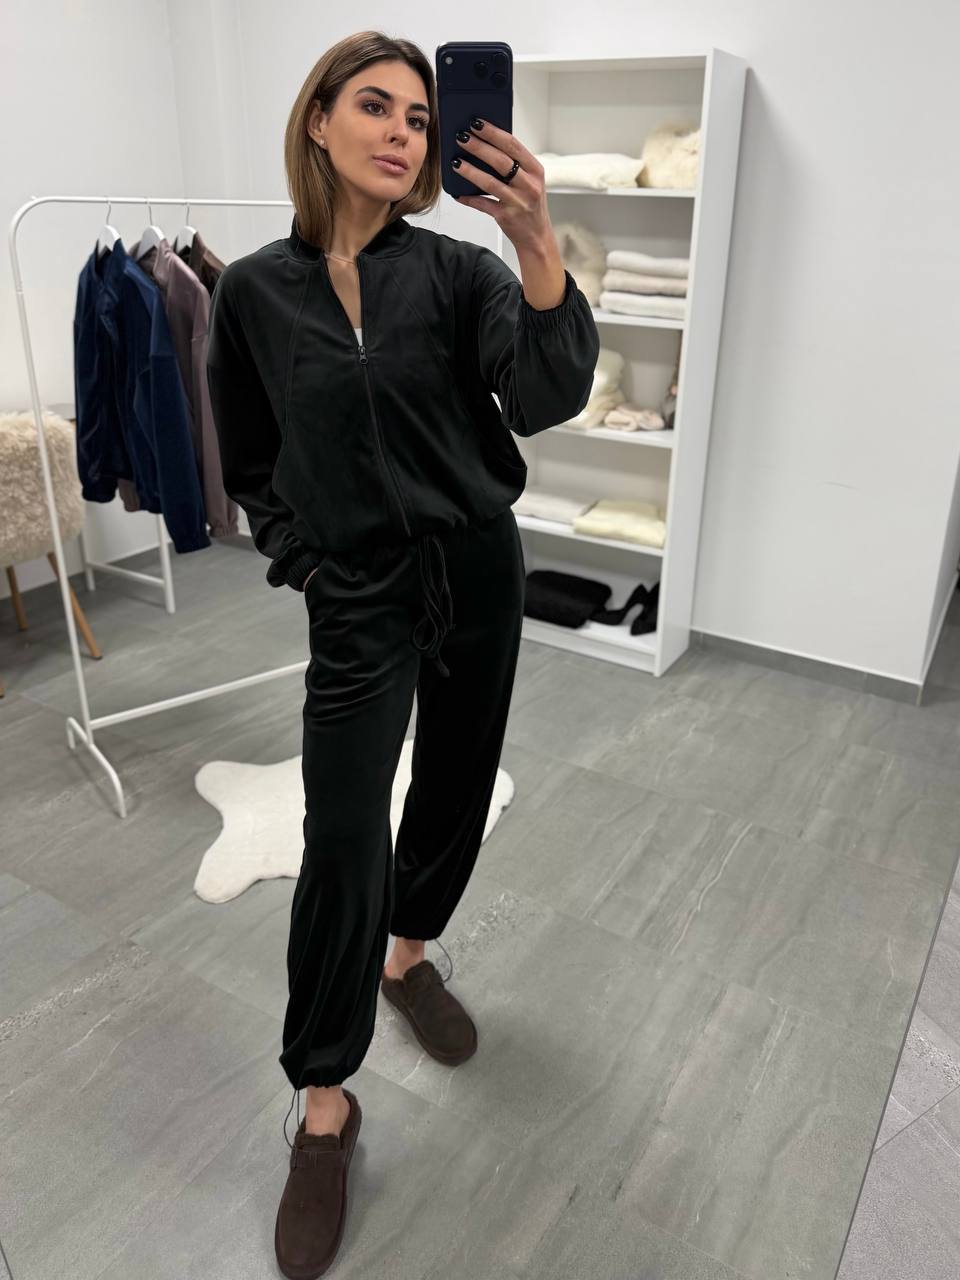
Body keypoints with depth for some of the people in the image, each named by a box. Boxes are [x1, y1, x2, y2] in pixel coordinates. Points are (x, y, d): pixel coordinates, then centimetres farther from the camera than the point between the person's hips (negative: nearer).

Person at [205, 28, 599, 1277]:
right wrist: (301, 553, 3)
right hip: (359, 597, -2)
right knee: (344, 844, -6)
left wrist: (538, 246, -34)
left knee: (455, 786, 15)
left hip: (478, 567, 2)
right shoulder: (255, 290, -1)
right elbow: (249, 461, 10)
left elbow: (547, 399, -21)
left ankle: (409, 953, 44)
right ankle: (325, 1103, 12)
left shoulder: (459, 270, -3)